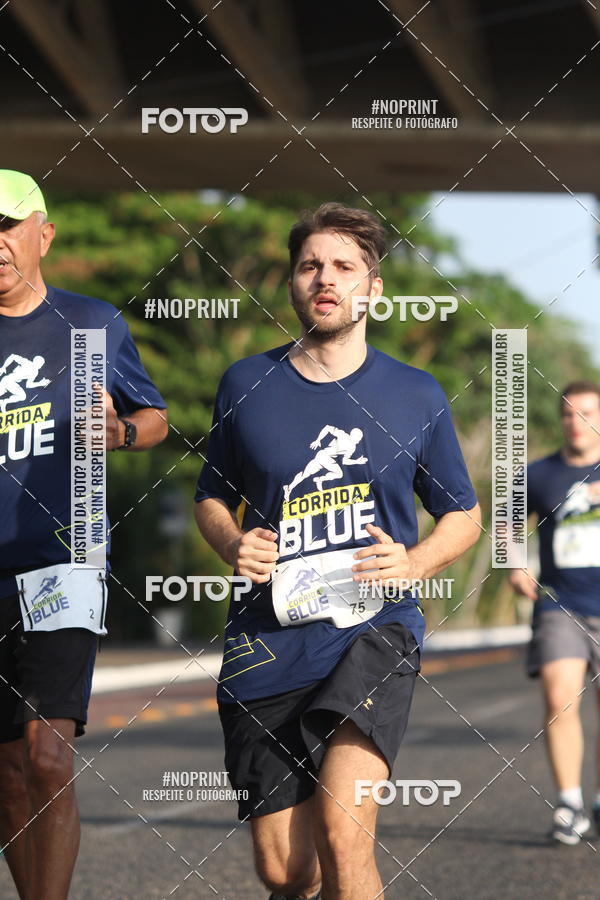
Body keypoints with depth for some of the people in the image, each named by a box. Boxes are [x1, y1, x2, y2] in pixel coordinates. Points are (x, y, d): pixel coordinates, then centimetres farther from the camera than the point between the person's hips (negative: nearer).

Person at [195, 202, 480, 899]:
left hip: (376, 629, -2)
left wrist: (415, 563, -6)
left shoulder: (417, 396, 6)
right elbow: (211, 497, 19)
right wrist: (233, 546, -3)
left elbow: (462, 514, 15)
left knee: (342, 828, -24)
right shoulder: (246, 386, 7)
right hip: (270, 642, 2)